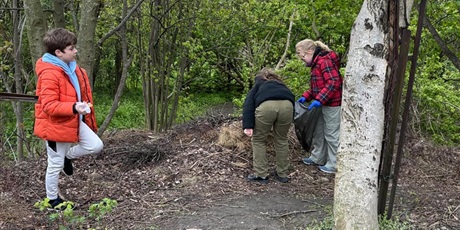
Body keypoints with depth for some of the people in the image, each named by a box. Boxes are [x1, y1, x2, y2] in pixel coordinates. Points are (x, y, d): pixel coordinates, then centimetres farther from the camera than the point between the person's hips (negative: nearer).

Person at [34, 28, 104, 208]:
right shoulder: (49, 74, -25)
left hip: (74, 121, 8)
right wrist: (74, 107, -42)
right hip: (55, 125, -8)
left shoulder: (71, 68, 4)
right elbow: (49, 106, -30)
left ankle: (67, 156, 25)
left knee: (96, 146, -1)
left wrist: (84, 106, 18)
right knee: (55, 165, 6)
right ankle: (52, 200, 26)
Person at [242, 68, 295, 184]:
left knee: (258, 140, 18)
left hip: (266, 105, -3)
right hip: (287, 105, 3)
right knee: (281, 140, 24)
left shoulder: (258, 84, 33)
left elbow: (248, 103, 15)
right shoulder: (281, 85, 43)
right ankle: (282, 174, 31)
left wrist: (248, 126, 5)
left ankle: (261, 175, 21)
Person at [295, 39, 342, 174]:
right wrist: (306, 96, 8)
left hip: (332, 104, -10)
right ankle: (318, 158, 30)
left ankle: (334, 165, 7)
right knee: (319, 132, 18)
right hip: (324, 104, 10)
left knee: (331, 134, -2)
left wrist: (319, 100, -27)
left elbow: (334, 82, -25)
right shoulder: (317, 63, 16)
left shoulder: (324, 61, -17)